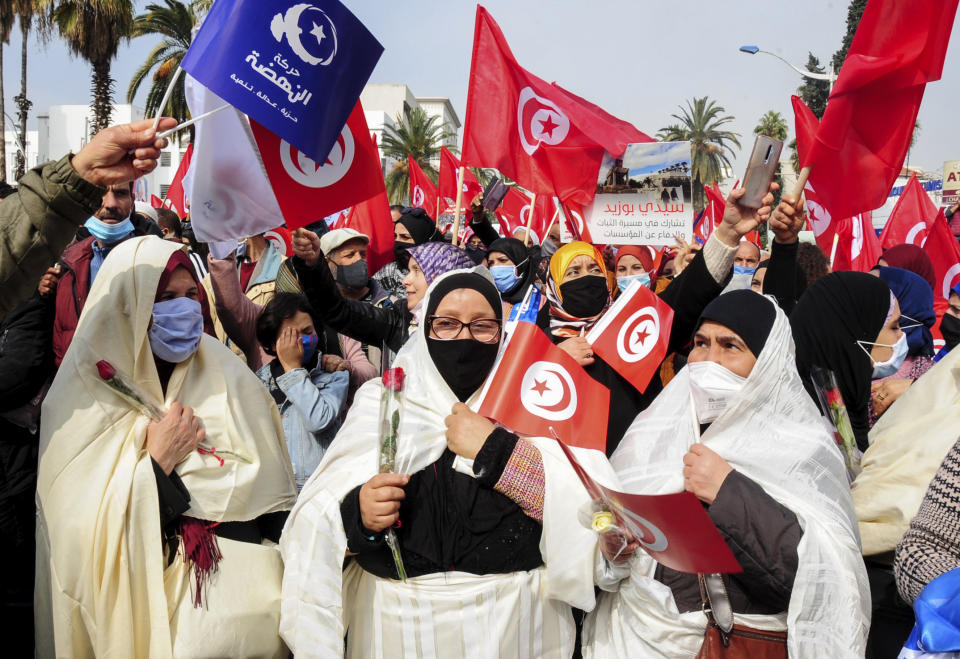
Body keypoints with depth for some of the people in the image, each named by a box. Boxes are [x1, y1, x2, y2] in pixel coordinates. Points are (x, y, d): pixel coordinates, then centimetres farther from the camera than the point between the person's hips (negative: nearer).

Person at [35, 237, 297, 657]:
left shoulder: (230, 382, 3)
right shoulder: (81, 402, -4)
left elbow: (272, 499, 3)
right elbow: (85, 538, -8)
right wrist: (158, 462, -15)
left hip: (245, 588, 2)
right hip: (150, 603, -2)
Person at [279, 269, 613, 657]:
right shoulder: (381, 402, 1)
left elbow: (590, 501, -15)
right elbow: (316, 526, -3)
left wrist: (495, 450, -20)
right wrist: (358, 514, -24)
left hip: (516, 616, -1)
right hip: (398, 620, 1)